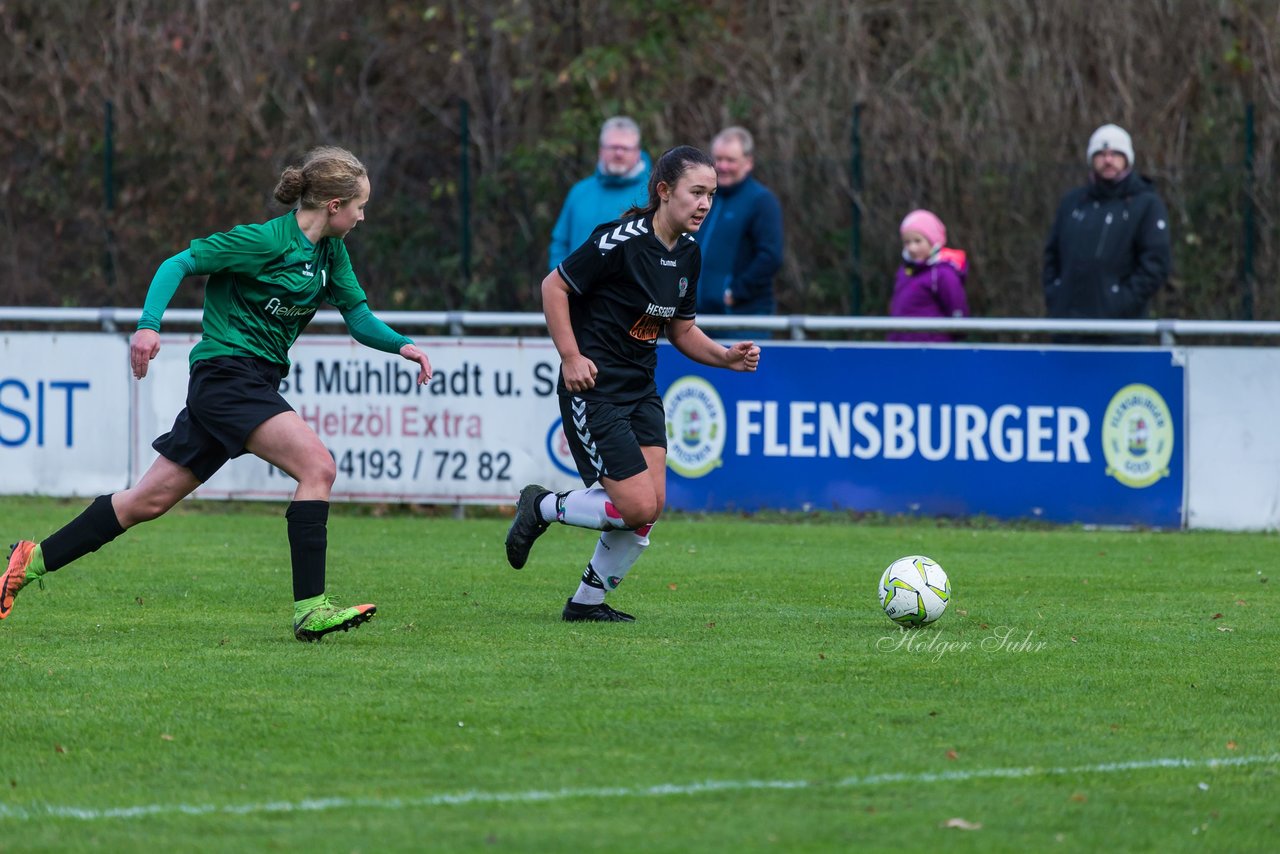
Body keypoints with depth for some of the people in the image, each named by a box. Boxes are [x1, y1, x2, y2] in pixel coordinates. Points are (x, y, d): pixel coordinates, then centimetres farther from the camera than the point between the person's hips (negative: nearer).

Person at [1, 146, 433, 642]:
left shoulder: (330, 252, 12)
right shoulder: (266, 240, -13)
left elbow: (360, 318, 17)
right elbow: (179, 264, -12)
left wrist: (401, 345, -1)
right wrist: (149, 324, -24)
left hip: (255, 385, 9)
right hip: (227, 373, -9)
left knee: (149, 500, 9)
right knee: (318, 466, -22)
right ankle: (309, 609, -25)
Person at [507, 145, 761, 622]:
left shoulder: (688, 254, 6)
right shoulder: (622, 240, -18)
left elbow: (682, 330, 16)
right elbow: (554, 286, -13)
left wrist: (726, 357, -1)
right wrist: (570, 357, -18)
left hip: (640, 391, 8)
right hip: (594, 389, -8)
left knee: (651, 506, -2)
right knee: (638, 506, -13)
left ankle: (588, 602, 16)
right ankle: (542, 507, 12)